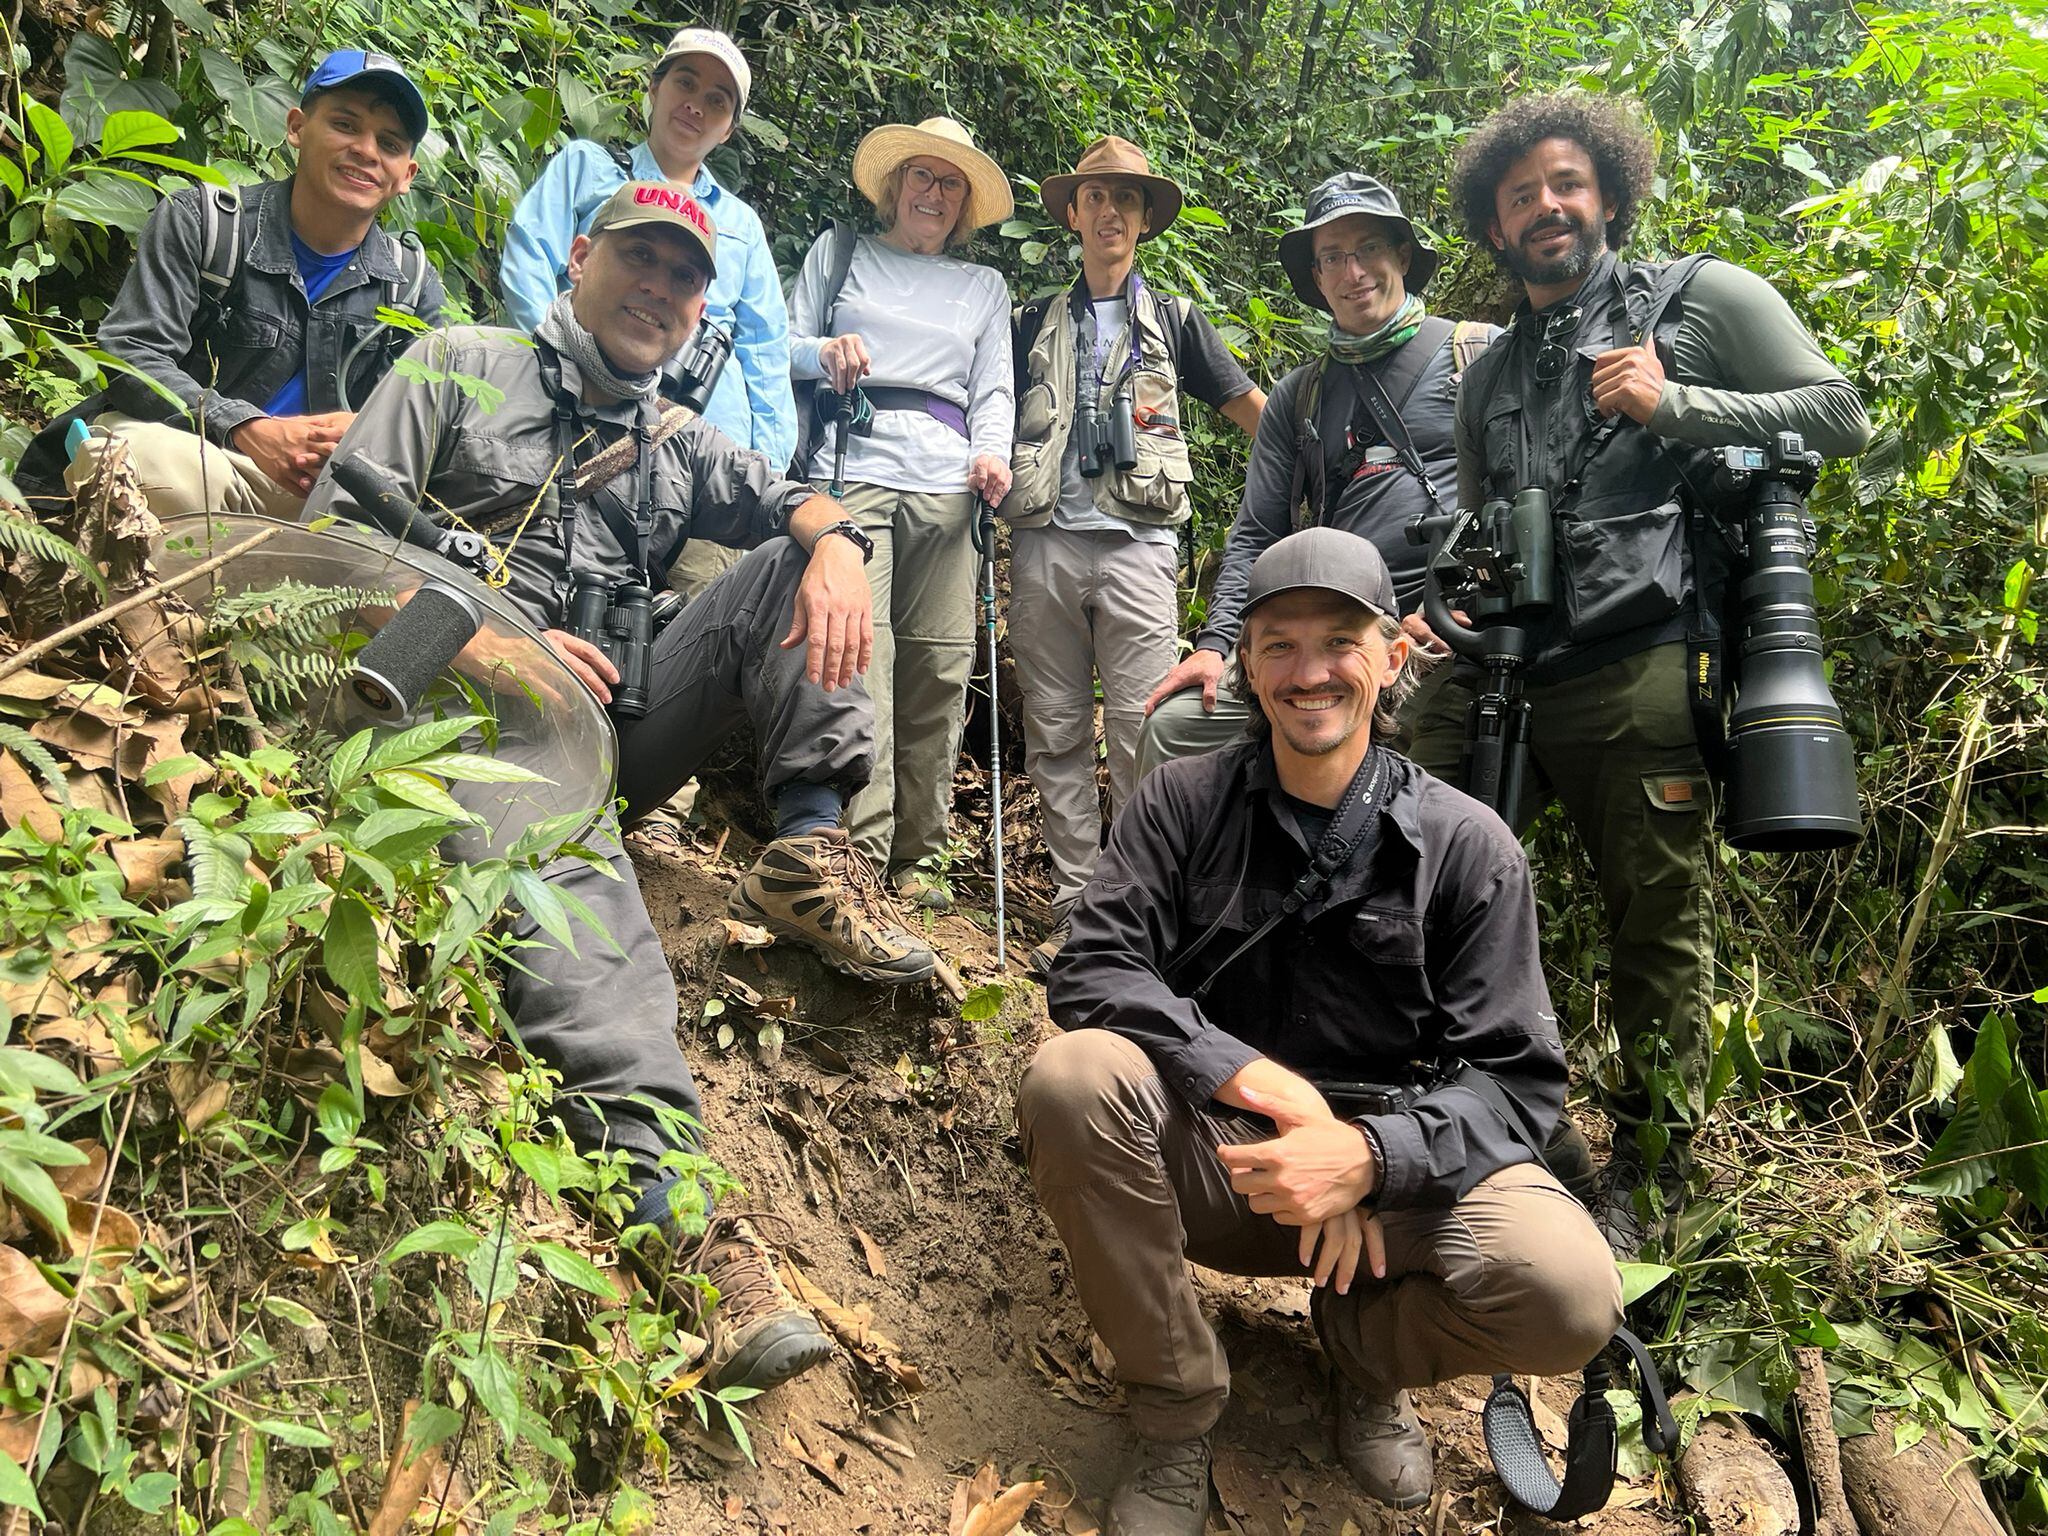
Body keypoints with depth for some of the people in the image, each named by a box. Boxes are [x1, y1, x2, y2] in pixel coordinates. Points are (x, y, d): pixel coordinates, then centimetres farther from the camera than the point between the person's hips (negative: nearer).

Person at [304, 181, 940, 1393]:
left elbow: (793, 498, 12)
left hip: (624, 712, 5)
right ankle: (667, 1211, -49)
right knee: (570, 877, -36)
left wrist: (832, 540, -15)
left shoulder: (678, 444, 27)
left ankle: (812, 851, -20)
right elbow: (334, 532, 3)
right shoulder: (463, 368, 13)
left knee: (802, 562, -5)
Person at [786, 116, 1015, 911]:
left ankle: (915, 855, 4)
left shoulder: (985, 286, 28)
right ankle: (861, 847, -21)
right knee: (858, 649, -19)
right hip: (852, 464, -2)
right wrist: (824, 351, -8)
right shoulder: (838, 253, 22)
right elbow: (785, 345, 15)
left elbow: (993, 389, 19)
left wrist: (992, 452, -2)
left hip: (945, 480, 3)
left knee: (941, 665, -5)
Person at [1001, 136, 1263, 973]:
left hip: (1136, 543, -2)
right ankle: (1075, 915, 7)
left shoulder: (1174, 320, 17)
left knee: (1139, 735, -8)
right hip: (1043, 540, 2)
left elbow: (1255, 412, 17)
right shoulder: (1035, 323, 20)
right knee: (1056, 737, 1)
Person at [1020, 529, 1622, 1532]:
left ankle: (1367, 1348, 9)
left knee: (1568, 1294, -29)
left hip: (1391, 1173, 0)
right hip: (1211, 1156, 1)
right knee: (1071, 1078, -30)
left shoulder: (1465, 845, -5)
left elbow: (1517, 1081, -9)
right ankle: (1175, 1410, -6)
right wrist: (1267, 1084, -27)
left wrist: (1367, 1156, -29)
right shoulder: (1184, 801, -2)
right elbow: (1091, 971, -14)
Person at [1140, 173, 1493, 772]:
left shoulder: (1481, 352, 8)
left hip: (1449, 632, -4)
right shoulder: (1296, 397, 21)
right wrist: (1215, 643, 1)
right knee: (1173, 723, -9)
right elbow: (1256, 535, 16)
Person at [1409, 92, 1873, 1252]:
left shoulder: (1702, 299, 8)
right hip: (1494, 672, 5)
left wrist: (1671, 405, -7)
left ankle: (1639, 1179, 19)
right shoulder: (1491, 375, 24)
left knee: (1661, 929, 3)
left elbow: (1840, 415, 2)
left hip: (1638, 671, -5)